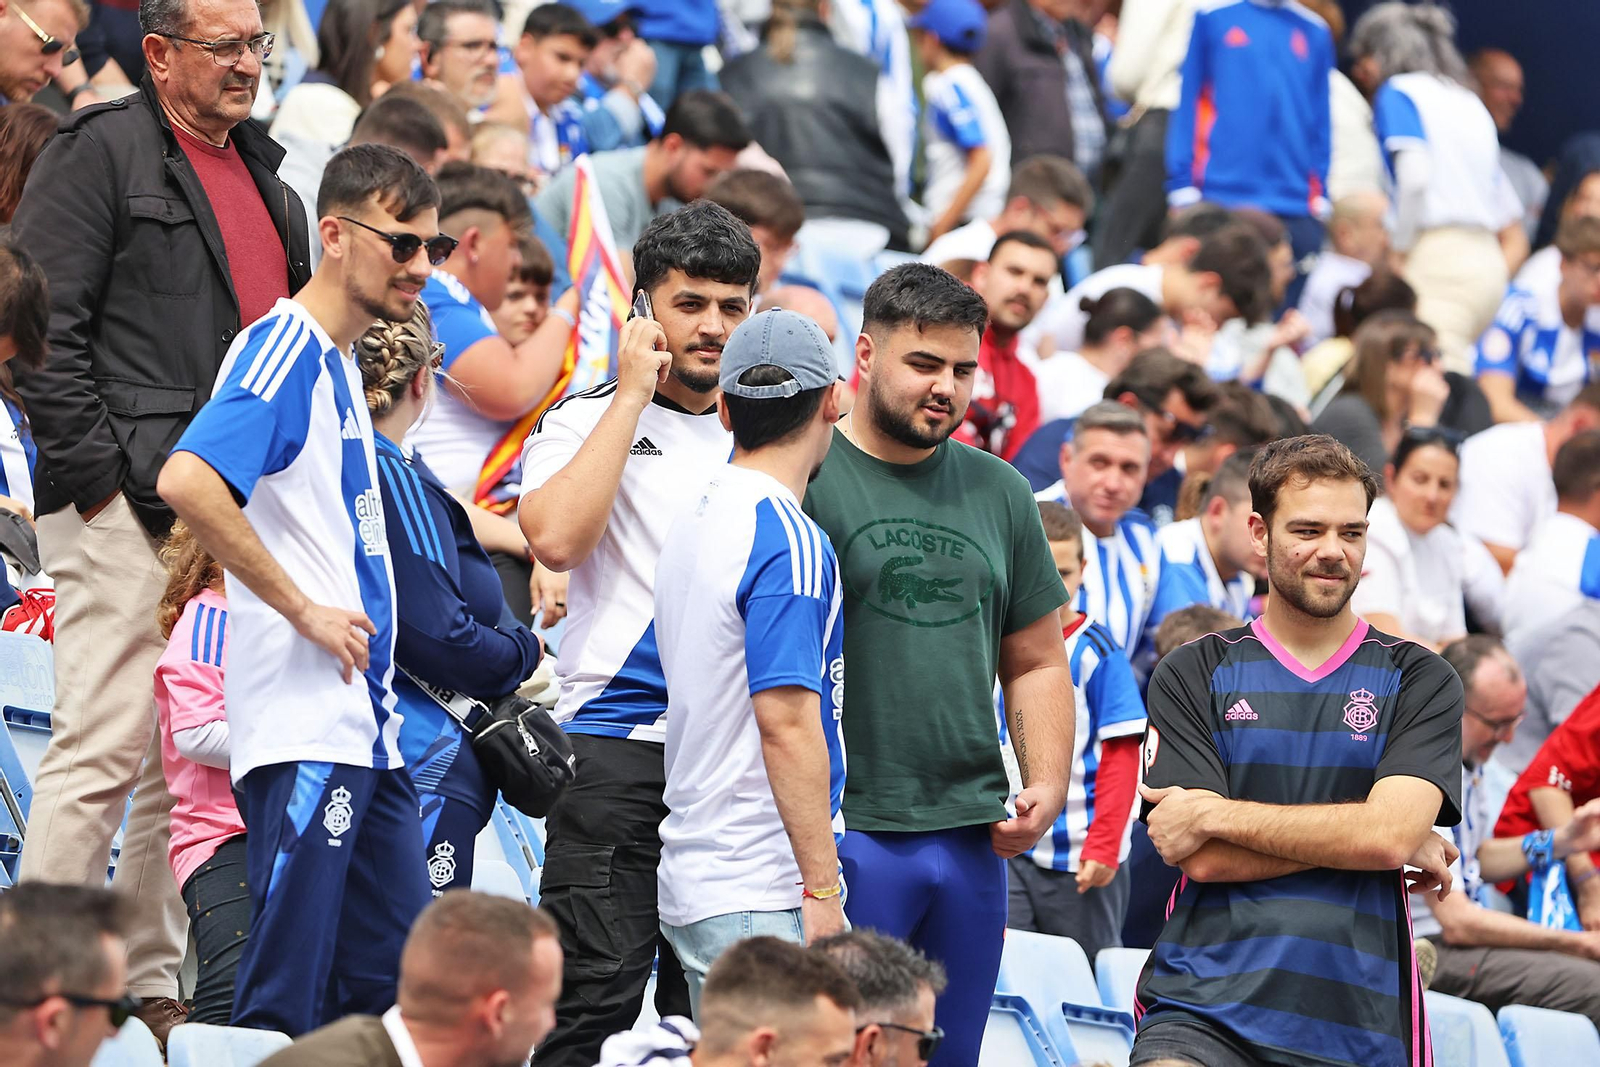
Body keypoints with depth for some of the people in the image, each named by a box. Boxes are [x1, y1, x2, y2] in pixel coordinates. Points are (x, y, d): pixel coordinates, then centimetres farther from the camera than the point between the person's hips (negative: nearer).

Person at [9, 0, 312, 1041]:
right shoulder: (100, 153, -6)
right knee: (104, 751, -12)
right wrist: (99, 474, -15)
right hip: (128, 503, -8)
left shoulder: (263, 173, 20)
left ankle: (153, 984, 18)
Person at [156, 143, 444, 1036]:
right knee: (284, 999, -9)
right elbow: (187, 481, -28)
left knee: (402, 982, 9)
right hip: (304, 733, -10)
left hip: (368, 726, 10)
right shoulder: (284, 351, -12)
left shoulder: (339, 360, 18)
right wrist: (303, 610, -20)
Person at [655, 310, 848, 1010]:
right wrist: (822, 890, -17)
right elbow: (786, 721, -19)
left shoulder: (690, 527, 15)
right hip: (761, 898, -9)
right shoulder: (789, 540, -13)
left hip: (692, 885, 9)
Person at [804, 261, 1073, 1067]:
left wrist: (1046, 784, 6)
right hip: (843, 833, -6)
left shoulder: (998, 493, 15)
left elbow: (1036, 663, 22)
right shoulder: (803, 479, -3)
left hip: (972, 839, 6)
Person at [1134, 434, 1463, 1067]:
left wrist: (1216, 814, -7)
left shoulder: (1420, 681, 10)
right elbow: (1207, 858, -3)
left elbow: (1389, 832, -7)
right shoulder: (1192, 675, 9)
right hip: (1202, 1010, -2)